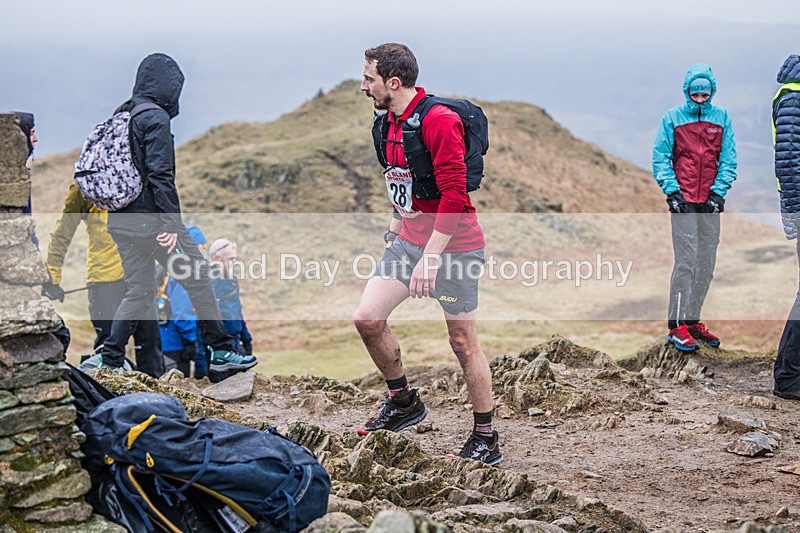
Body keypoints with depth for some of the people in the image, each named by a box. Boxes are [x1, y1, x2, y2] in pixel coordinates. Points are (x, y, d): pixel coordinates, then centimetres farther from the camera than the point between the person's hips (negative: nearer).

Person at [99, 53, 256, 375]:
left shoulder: (120, 116, 13)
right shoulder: (156, 118, -13)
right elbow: (160, 175, -19)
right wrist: (171, 223, -19)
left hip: (122, 222, 8)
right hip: (151, 220, -8)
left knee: (138, 290, 13)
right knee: (198, 277, 4)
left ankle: (110, 359, 7)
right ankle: (222, 351, 10)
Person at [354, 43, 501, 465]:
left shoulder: (439, 121, -19)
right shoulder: (390, 121, 9)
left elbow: (454, 196, -23)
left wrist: (430, 258, -25)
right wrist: (396, 226, 22)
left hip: (453, 245, -8)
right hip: (409, 241, 8)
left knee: (463, 342, 0)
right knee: (367, 318, -4)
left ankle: (486, 441, 13)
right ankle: (403, 402, 18)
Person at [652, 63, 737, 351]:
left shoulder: (722, 117, 7)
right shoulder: (672, 117, 0)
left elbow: (728, 158, 7)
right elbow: (660, 157, 0)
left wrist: (719, 191, -4)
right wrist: (671, 191, -8)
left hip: (711, 201, 4)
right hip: (683, 200, -4)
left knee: (706, 264, 6)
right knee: (686, 261, -9)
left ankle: (693, 320, 16)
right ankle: (677, 325, -6)